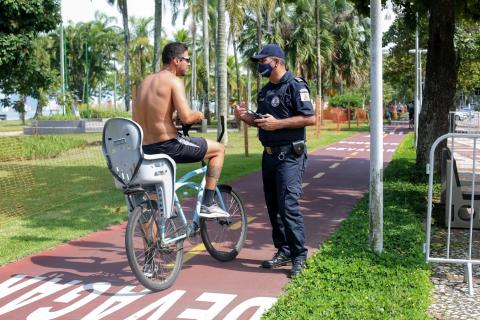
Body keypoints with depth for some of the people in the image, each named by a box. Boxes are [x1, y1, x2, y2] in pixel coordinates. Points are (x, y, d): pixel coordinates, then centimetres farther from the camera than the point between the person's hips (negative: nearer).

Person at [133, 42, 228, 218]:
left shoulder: (145, 82, 15)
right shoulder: (174, 80, -8)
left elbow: (137, 120, 15)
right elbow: (186, 117, -20)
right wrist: (199, 115, 2)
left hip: (146, 150, 8)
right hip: (168, 145, -8)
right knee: (219, 149, 9)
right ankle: (207, 204, 7)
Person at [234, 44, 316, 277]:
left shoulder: (295, 85, -8)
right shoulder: (265, 91, 17)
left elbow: (310, 118, -16)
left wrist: (278, 123, -20)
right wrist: (246, 117, 3)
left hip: (289, 155, -8)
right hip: (269, 154, 9)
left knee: (288, 205, -13)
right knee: (273, 206, 10)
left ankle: (299, 255, -5)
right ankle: (283, 251, 20)